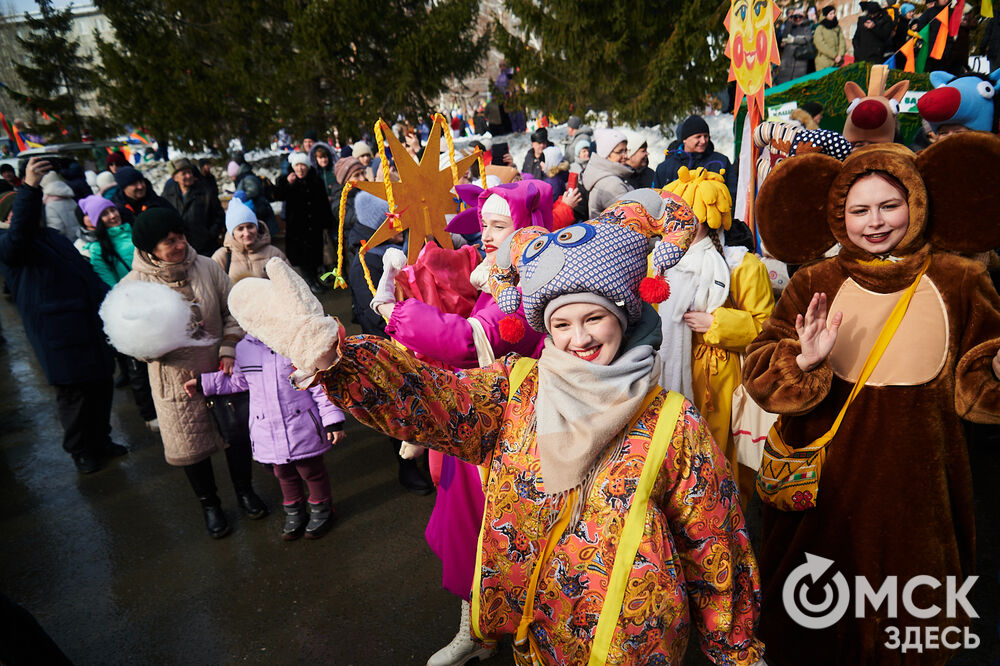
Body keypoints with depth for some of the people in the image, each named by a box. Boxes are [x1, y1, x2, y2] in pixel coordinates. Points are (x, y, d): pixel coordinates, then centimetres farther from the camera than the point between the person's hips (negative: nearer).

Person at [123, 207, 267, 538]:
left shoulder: (206, 267, -7)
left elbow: (232, 312, 0)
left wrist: (228, 352, -10)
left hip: (221, 370, 2)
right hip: (177, 378, -1)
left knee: (236, 431, 13)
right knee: (192, 447, 12)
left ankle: (245, 490, 39)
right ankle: (210, 505, 37)